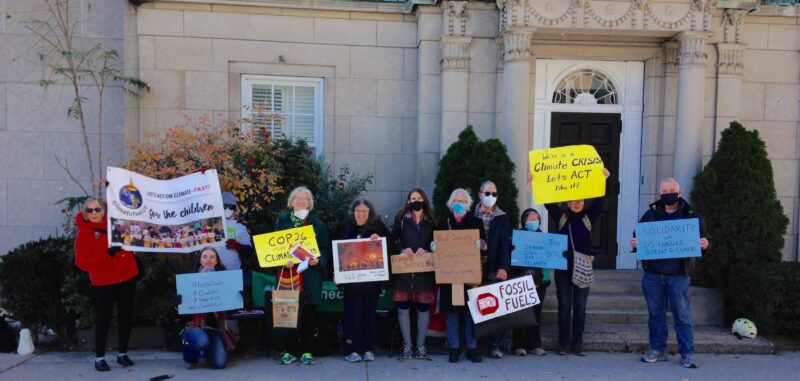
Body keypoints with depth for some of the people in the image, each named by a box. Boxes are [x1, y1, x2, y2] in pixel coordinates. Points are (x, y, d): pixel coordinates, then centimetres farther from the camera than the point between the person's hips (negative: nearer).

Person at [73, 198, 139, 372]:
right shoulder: (83, 234, -4)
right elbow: (82, 262, -12)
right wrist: (107, 254, -21)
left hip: (127, 277, 4)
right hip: (104, 283, -4)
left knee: (126, 315, 10)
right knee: (103, 318, -1)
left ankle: (123, 354, 22)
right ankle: (99, 358, 12)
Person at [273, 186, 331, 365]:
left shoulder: (317, 224, 8)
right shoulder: (282, 221, 10)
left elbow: (325, 248, 6)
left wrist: (318, 259, -13)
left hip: (310, 274, 0)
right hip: (288, 273, 0)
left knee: (309, 312, 1)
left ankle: (306, 350, 11)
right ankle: (290, 350, 11)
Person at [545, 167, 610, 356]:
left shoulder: (588, 217, 6)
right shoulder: (561, 217, 4)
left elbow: (599, 200, -5)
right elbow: (548, 201, -5)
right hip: (563, 268, -1)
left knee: (580, 307, 6)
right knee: (564, 306, 4)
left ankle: (578, 343, 15)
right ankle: (564, 343, 11)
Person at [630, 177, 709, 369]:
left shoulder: (691, 215, 2)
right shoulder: (651, 214, 7)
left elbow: (703, 237, 4)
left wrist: (704, 243, -19)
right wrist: (635, 243, -13)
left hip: (678, 275, -2)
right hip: (652, 274, 2)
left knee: (682, 315, 2)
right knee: (656, 313, 10)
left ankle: (687, 353, 10)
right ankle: (658, 350, 19)